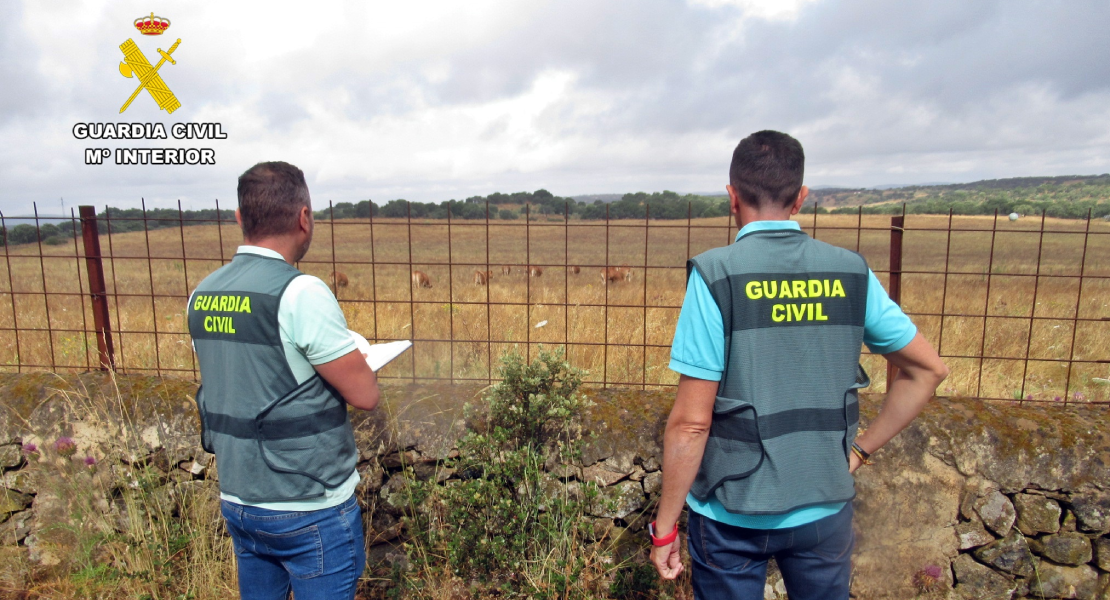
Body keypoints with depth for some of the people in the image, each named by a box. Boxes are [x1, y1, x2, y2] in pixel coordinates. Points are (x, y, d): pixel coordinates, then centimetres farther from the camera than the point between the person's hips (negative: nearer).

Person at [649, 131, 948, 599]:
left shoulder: (714, 275, -17)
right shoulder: (851, 272, -4)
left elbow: (691, 421, -17)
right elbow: (928, 369, 6)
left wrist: (664, 526, -7)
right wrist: (860, 449, 9)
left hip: (733, 513, -3)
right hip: (825, 508, 4)